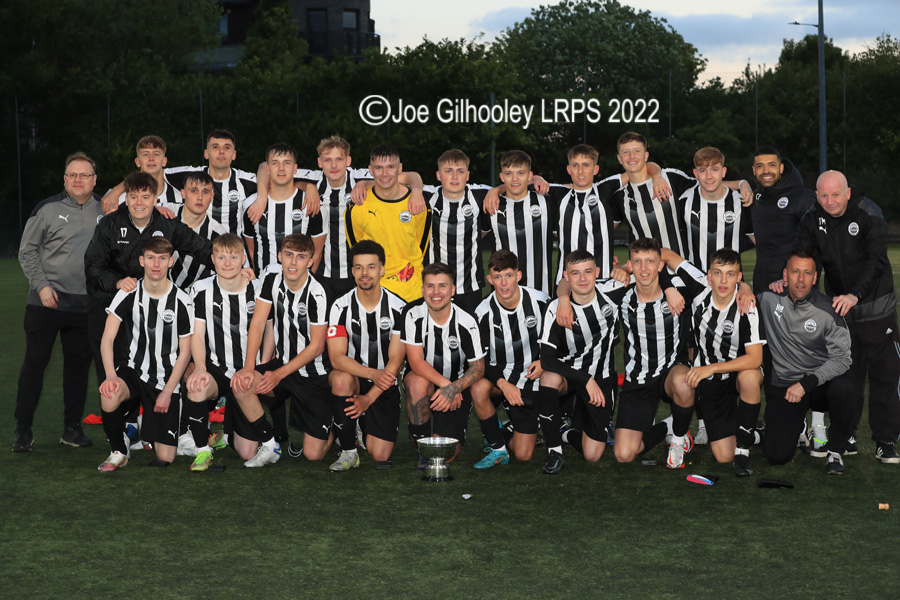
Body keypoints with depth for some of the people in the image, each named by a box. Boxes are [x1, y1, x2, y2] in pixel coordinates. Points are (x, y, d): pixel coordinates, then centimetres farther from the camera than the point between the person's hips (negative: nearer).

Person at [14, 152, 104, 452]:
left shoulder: (105, 211, 6)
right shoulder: (47, 209, -2)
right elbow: (27, 251, 0)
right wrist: (42, 285, -9)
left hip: (86, 304, 3)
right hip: (46, 302, -3)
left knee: (79, 365, 8)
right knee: (34, 363, 1)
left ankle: (72, 428, 18)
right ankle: (23, 430, 8)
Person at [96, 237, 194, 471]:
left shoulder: (181, 301, -7)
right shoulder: (128, 295, -4)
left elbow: (185, 352, -1)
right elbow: (107, 339, -7)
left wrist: (168, 392, -8)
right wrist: (110, 375, -24)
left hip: (166, 380, 0)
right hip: (133, 370, 1)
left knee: (165, 458, -5)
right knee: (109, 397, -37)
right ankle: (119, 451, -9)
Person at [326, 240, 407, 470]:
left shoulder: (398, 308, -8)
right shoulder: (341, 307, -8)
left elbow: (396, 361, -10)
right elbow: (336, 357, -16)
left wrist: (369, 398, -19)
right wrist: (372, 373, -33)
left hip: (384, 385, 0)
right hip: (353, 378, 0)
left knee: (380, 456, -13)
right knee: (342, 379, -38)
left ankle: (368, 428, 25)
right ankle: (348, 451, -20)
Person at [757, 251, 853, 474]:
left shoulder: (828, 310, -12)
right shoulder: (769, 298, -8)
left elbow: (841, 357, -15)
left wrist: (806, 383, -25)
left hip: (820, 383, -1)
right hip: (782, 386, 1)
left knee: (841, 386, -38)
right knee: (777, 455, -14)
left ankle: (835, 450, -10)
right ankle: (797, 422, 25)